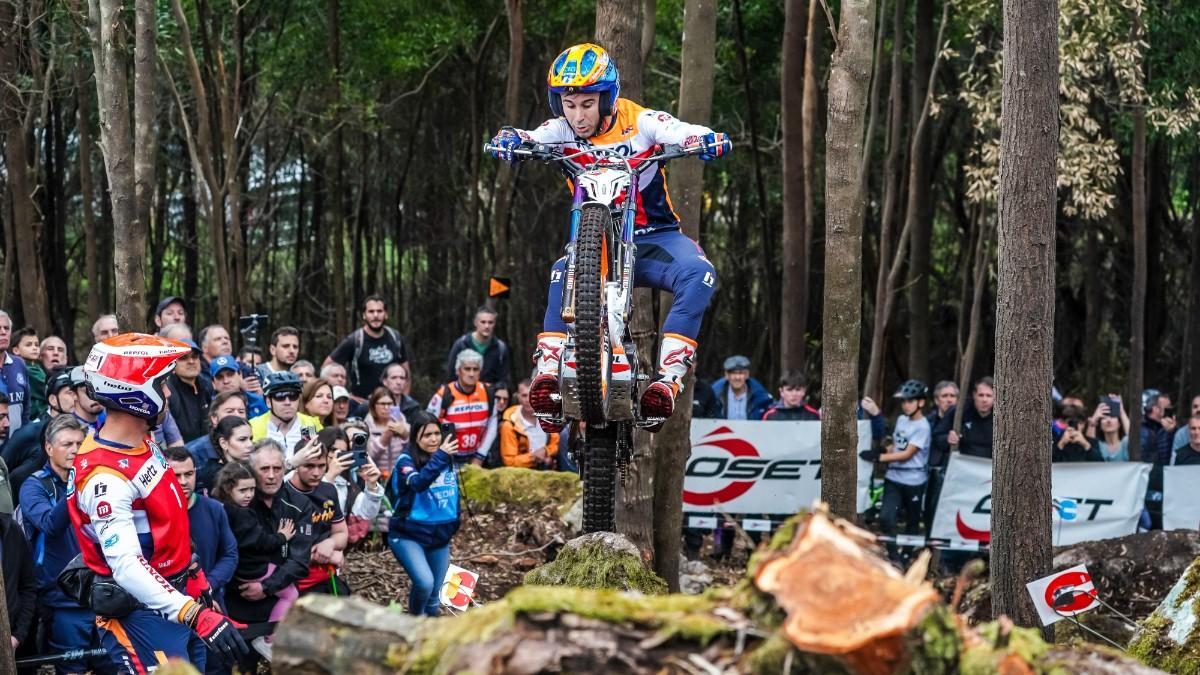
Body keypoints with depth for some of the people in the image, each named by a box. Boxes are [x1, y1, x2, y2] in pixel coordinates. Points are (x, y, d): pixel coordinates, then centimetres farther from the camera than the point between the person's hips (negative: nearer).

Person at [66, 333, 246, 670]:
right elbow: (127, 567, -33)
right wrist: (195, 615, -40)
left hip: (171, 598, 10)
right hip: (139, 613, -10)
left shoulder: (142, 443, 6)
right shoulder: (105, 476, -25)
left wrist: (195, 579, 22)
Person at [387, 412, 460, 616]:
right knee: (425, 583, -24)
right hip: (408, 535, -6)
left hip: (439, 536, 6)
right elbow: (417, 483, -36)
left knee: (434, 593, 11)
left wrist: (453, 525, 18)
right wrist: (440, 457, -46)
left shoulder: (448, 460, 2)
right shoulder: (406, 461, -15)